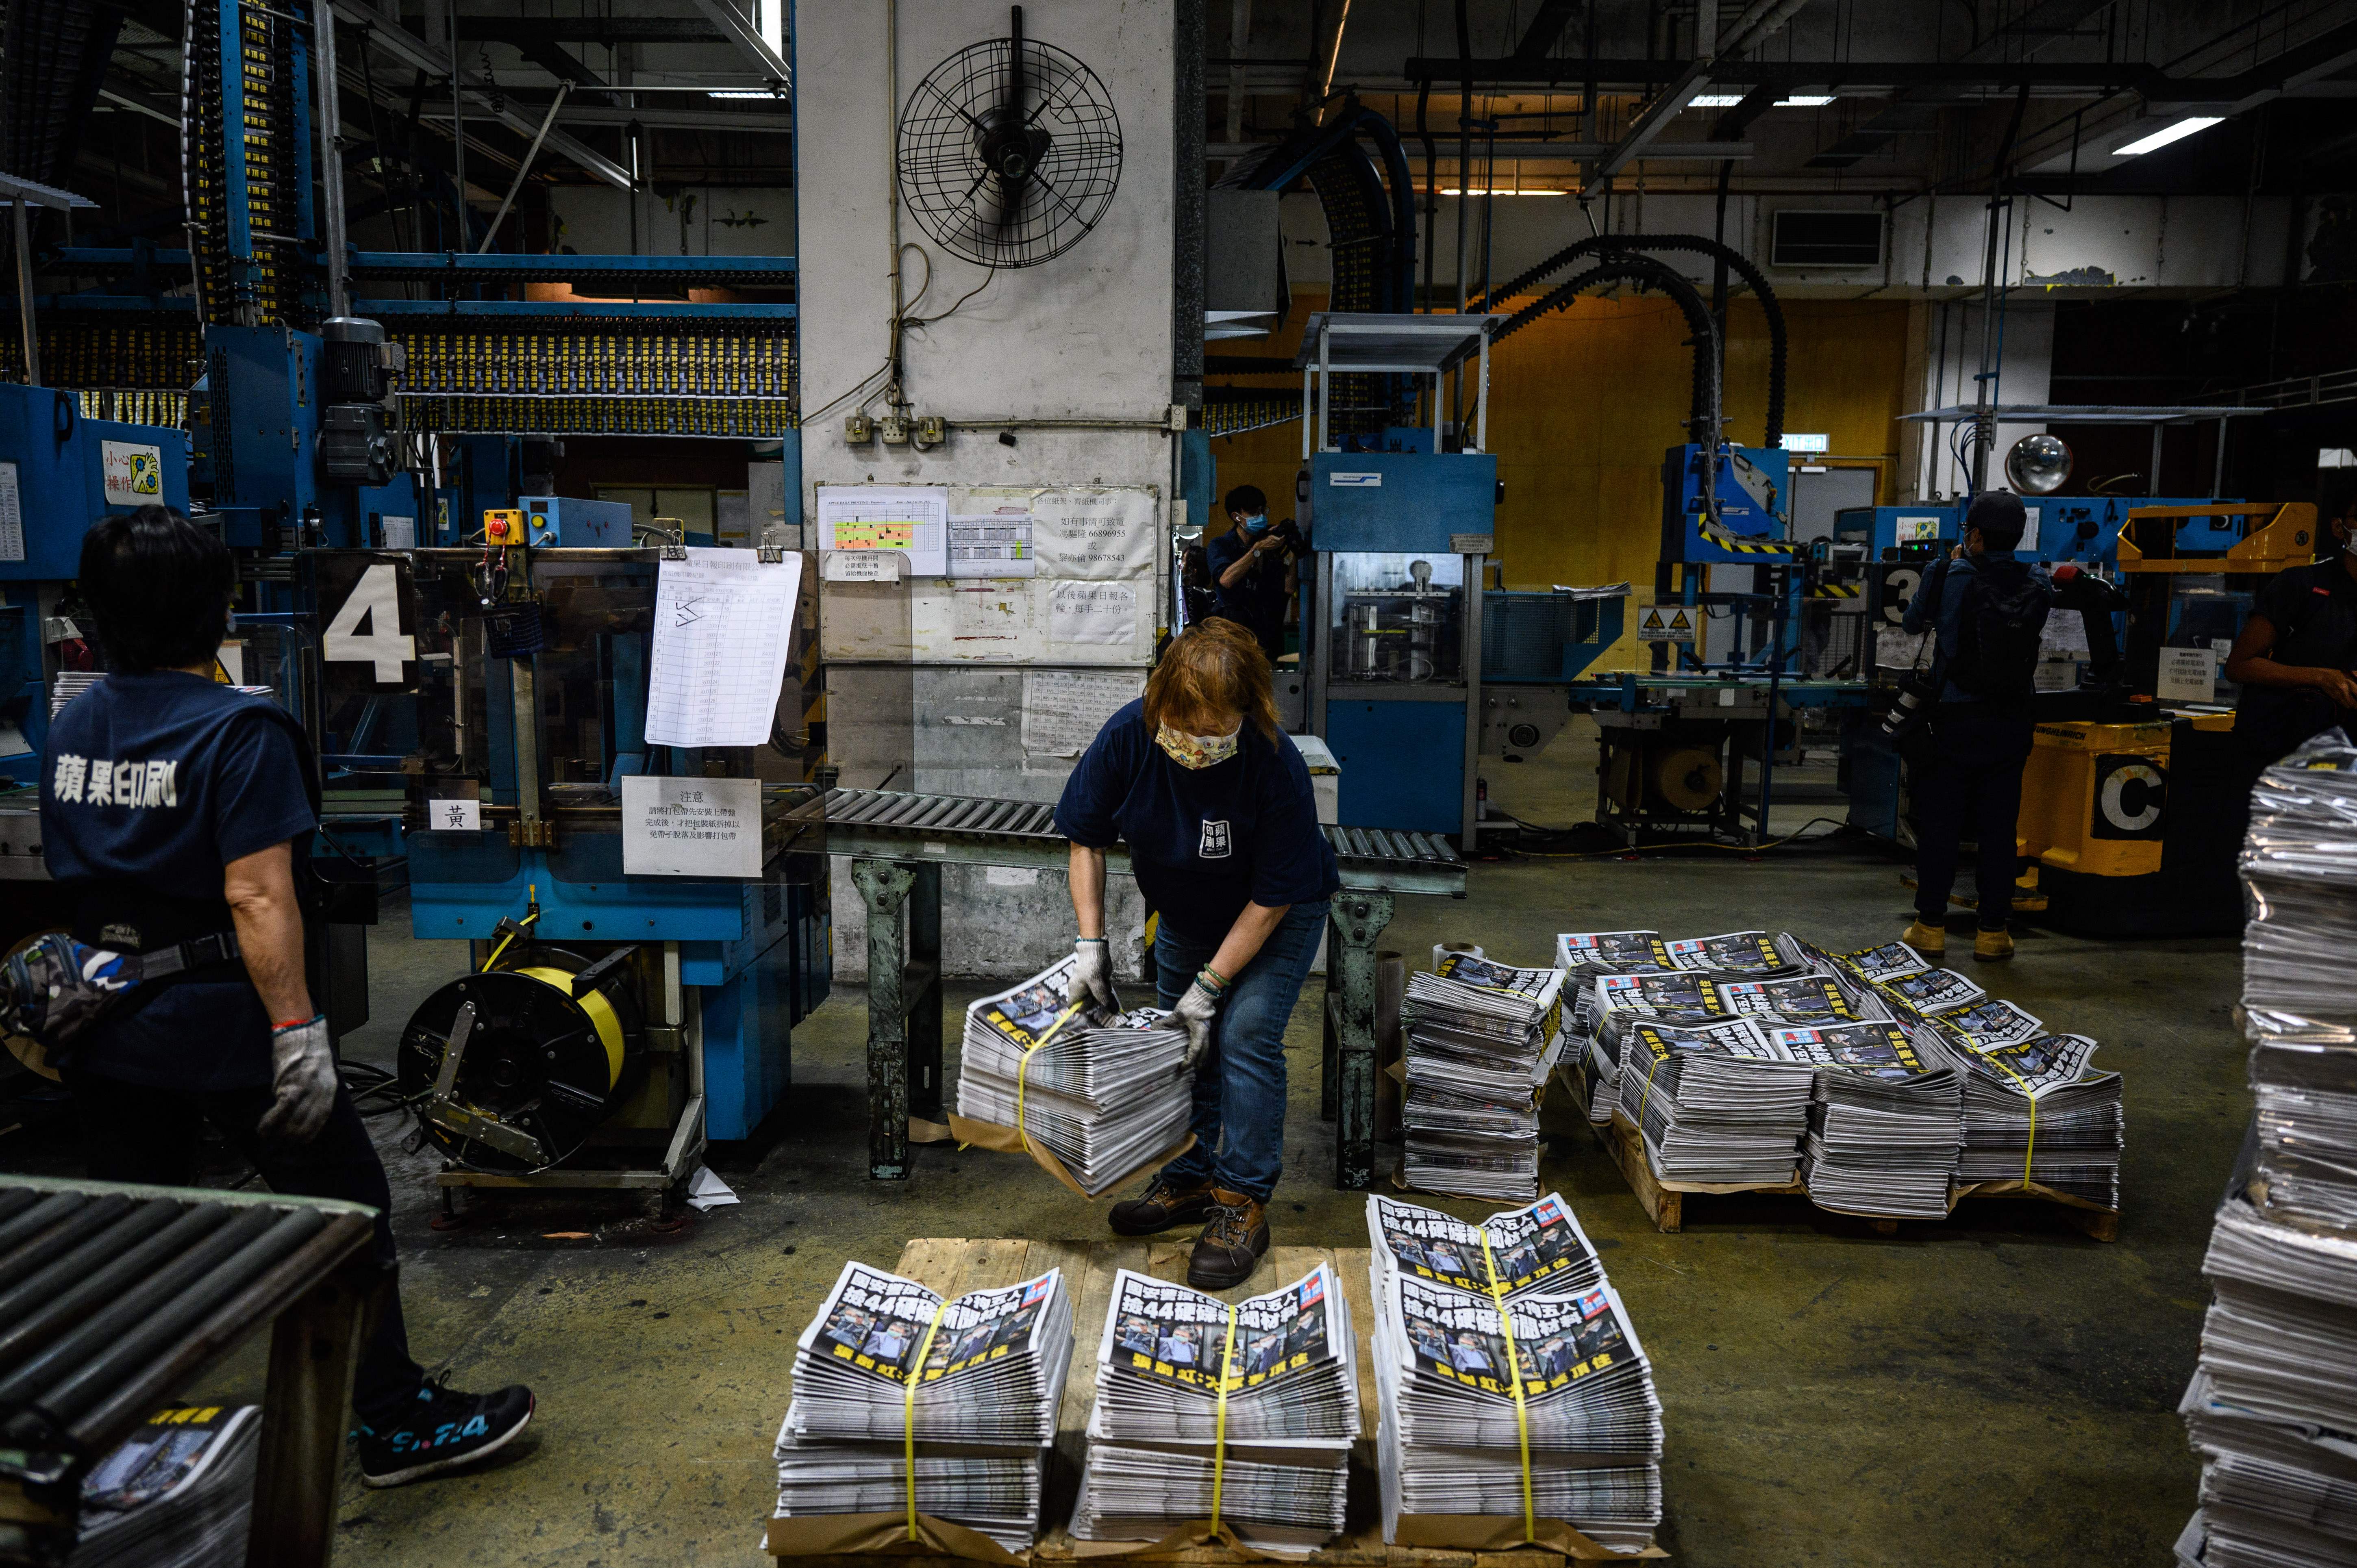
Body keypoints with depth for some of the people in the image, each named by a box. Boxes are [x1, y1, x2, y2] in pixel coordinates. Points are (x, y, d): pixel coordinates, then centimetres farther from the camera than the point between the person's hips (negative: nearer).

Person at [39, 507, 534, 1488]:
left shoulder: (70, 731, 7)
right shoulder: (239, 732, -17)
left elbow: (71, 877, 16)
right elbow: (258, 897, -23)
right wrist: (296, 1030, -21)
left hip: (105, 1030, 7)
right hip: (221, 1025, -7)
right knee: (345, 1210, 6)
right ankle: (394, 1425, 16)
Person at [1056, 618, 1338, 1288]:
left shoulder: (1276, 767, -38)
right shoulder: (1129, 735, -27)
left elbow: (1273, 899, -28)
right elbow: (1086, 839, -12)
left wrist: (1211, 986, -25)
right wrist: (1091, 941, -18)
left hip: (1278, 914, -5)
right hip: (1187, 915, 5)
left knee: (1246, 1035, -15)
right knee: (1184, 1041, 11)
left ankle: (1243, 1204, -4)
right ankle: (1190, 1180, 28)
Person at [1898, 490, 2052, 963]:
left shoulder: (1952, 577, -9)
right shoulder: (2036, 589, -2)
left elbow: (1914, 620, 6)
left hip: (1956, 718, -2)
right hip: (2012, 724, 3)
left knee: (1940, 824, 5)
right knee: (1999, 828, 8)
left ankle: (1930, 927, 7)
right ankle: (1993, 931, 11)